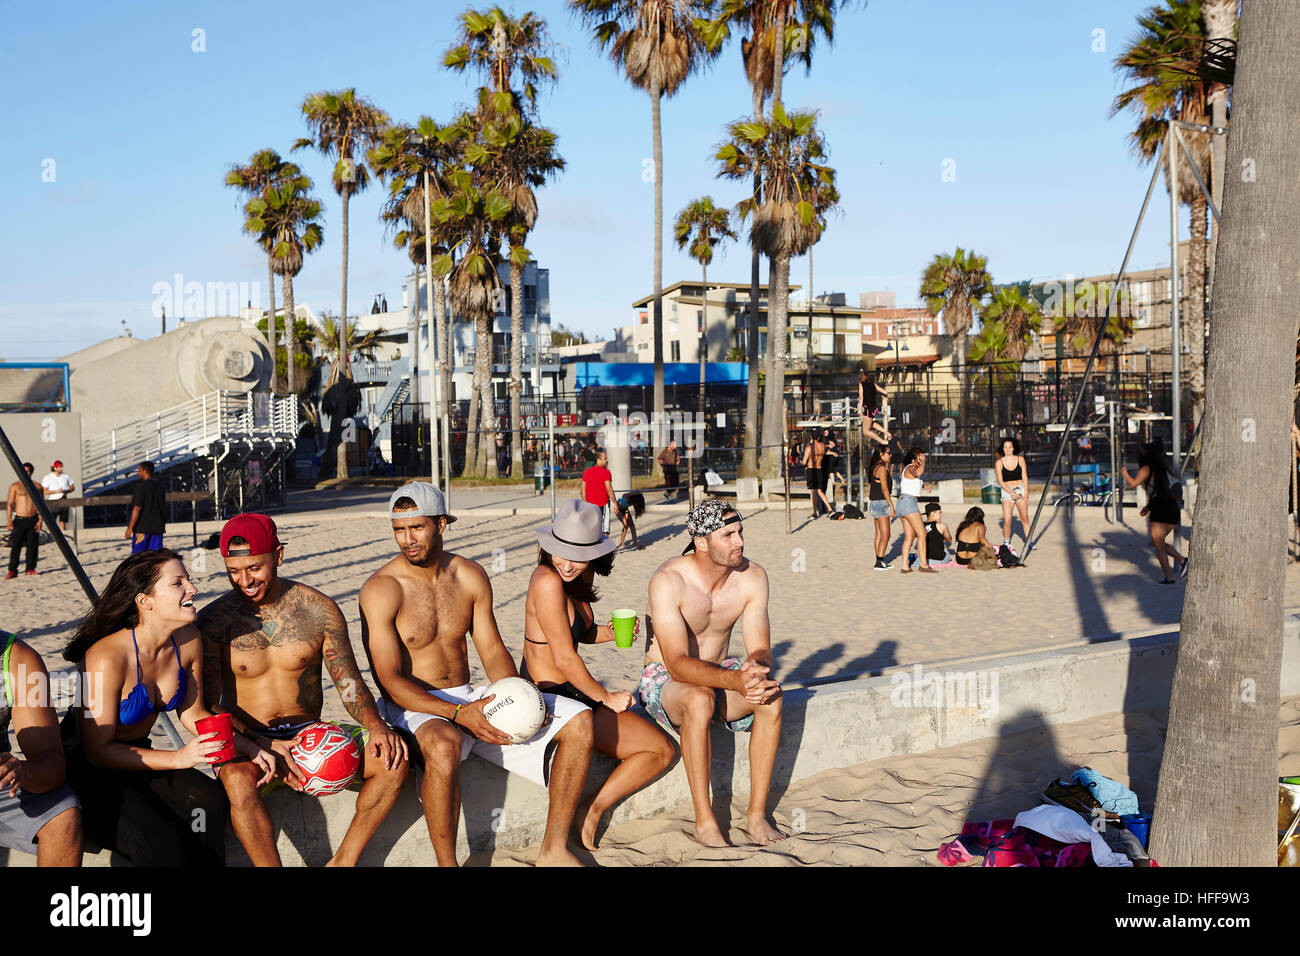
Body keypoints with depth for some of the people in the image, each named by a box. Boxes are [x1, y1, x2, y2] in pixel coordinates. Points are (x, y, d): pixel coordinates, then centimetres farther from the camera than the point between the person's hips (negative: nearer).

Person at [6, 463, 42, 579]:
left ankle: (31, 568, 12)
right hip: (19, 520, -2)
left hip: (33, 520, 2)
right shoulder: (15, 486, 3)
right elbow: (9, 504, 0)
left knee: (33, 546, 3)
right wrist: (9, 521, -8)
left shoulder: (37, 487, 10)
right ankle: (12, 571, -3)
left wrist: (40, 520, -2)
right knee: (15, 546, -6)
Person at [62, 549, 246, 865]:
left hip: (136, 756, 6)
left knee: (208, 800, -25)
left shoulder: (187, 639, -6)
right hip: (86, 771, -6)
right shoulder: (107, 657, -26)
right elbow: (97, 751, -20)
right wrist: (178, 758, -26)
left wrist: (244, 746, -8)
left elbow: (193, 713, 7)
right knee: (163, 843, -30)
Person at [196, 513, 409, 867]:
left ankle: (344, 861, -12)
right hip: (248, 741, -2)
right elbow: (208, 703, -8)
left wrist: (376, 725, -19)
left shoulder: (318, 609, 0)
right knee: (238, 779, -37)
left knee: (393, 760, -21)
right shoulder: (214, 621, -5)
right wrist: (263, 745, -24)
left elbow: (348, 681, 2)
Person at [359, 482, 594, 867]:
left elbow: (492, 650, 8)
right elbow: (389, 680, -18)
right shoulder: (381, 589, -13)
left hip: (469, 699, 6)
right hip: (413, 706, -6)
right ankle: (446, 863, -22)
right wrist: (458, 714, -29)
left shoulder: (471, 576, 4)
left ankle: (554, 849, 0)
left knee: (579, 720, -5)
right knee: (444, 746, -42)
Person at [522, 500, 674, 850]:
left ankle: (591, 809, 18)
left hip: (572, 690, 10)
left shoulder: (582, 577, 4)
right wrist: (606, 698, -9)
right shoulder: (548, 581, -24)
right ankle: (590, 813, 2)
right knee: (661, 749, -2)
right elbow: (565, 657, -21)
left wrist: (610, 632, -2)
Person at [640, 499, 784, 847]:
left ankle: (757, 814, -16)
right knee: (699, 699, -38)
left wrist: (756, 670, -36)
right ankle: (704, 822, -25)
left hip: (721, 672, 5)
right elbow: (677, 664, -33)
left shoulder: (752, 577, -10)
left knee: (771, 695, -25)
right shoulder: (668, 581, -26)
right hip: (663, 679, -4)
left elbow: (760, 649, -11)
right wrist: (734, 681, -48)